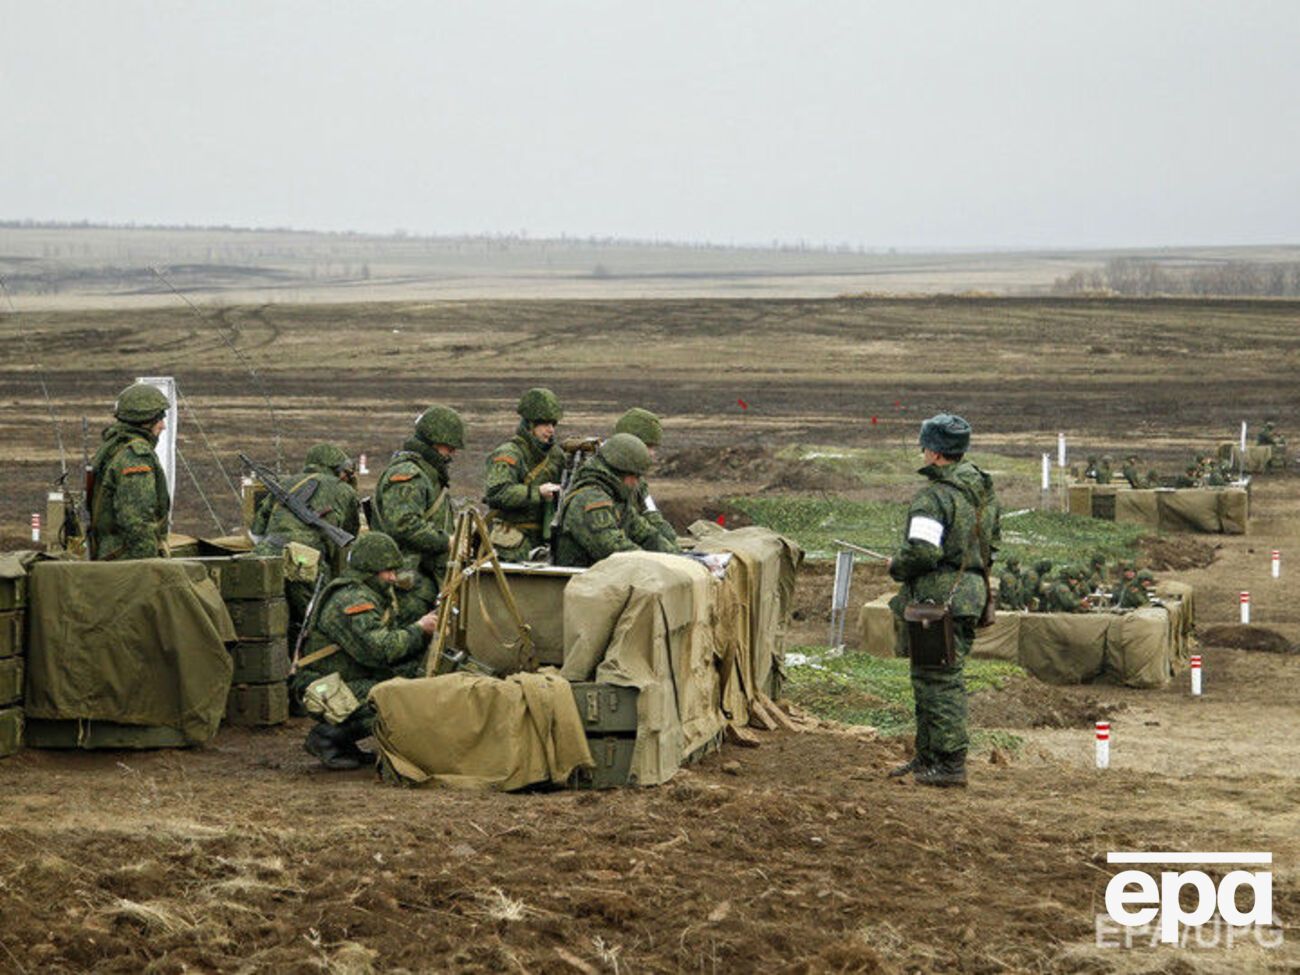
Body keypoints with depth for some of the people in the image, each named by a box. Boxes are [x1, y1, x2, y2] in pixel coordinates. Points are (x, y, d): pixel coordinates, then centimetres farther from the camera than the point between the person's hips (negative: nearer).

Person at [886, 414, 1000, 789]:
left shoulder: (934, 496, -17)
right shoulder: (983, 490, 12)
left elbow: (922, 551, -24)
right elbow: (992, 544, 20)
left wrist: (896, 567, -5)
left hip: (937, 597, -9)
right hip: (970, 592, 9)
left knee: (939, 680, -4)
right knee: (929, 677, 18)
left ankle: (950, 762, -4)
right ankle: (927, 755, 25)